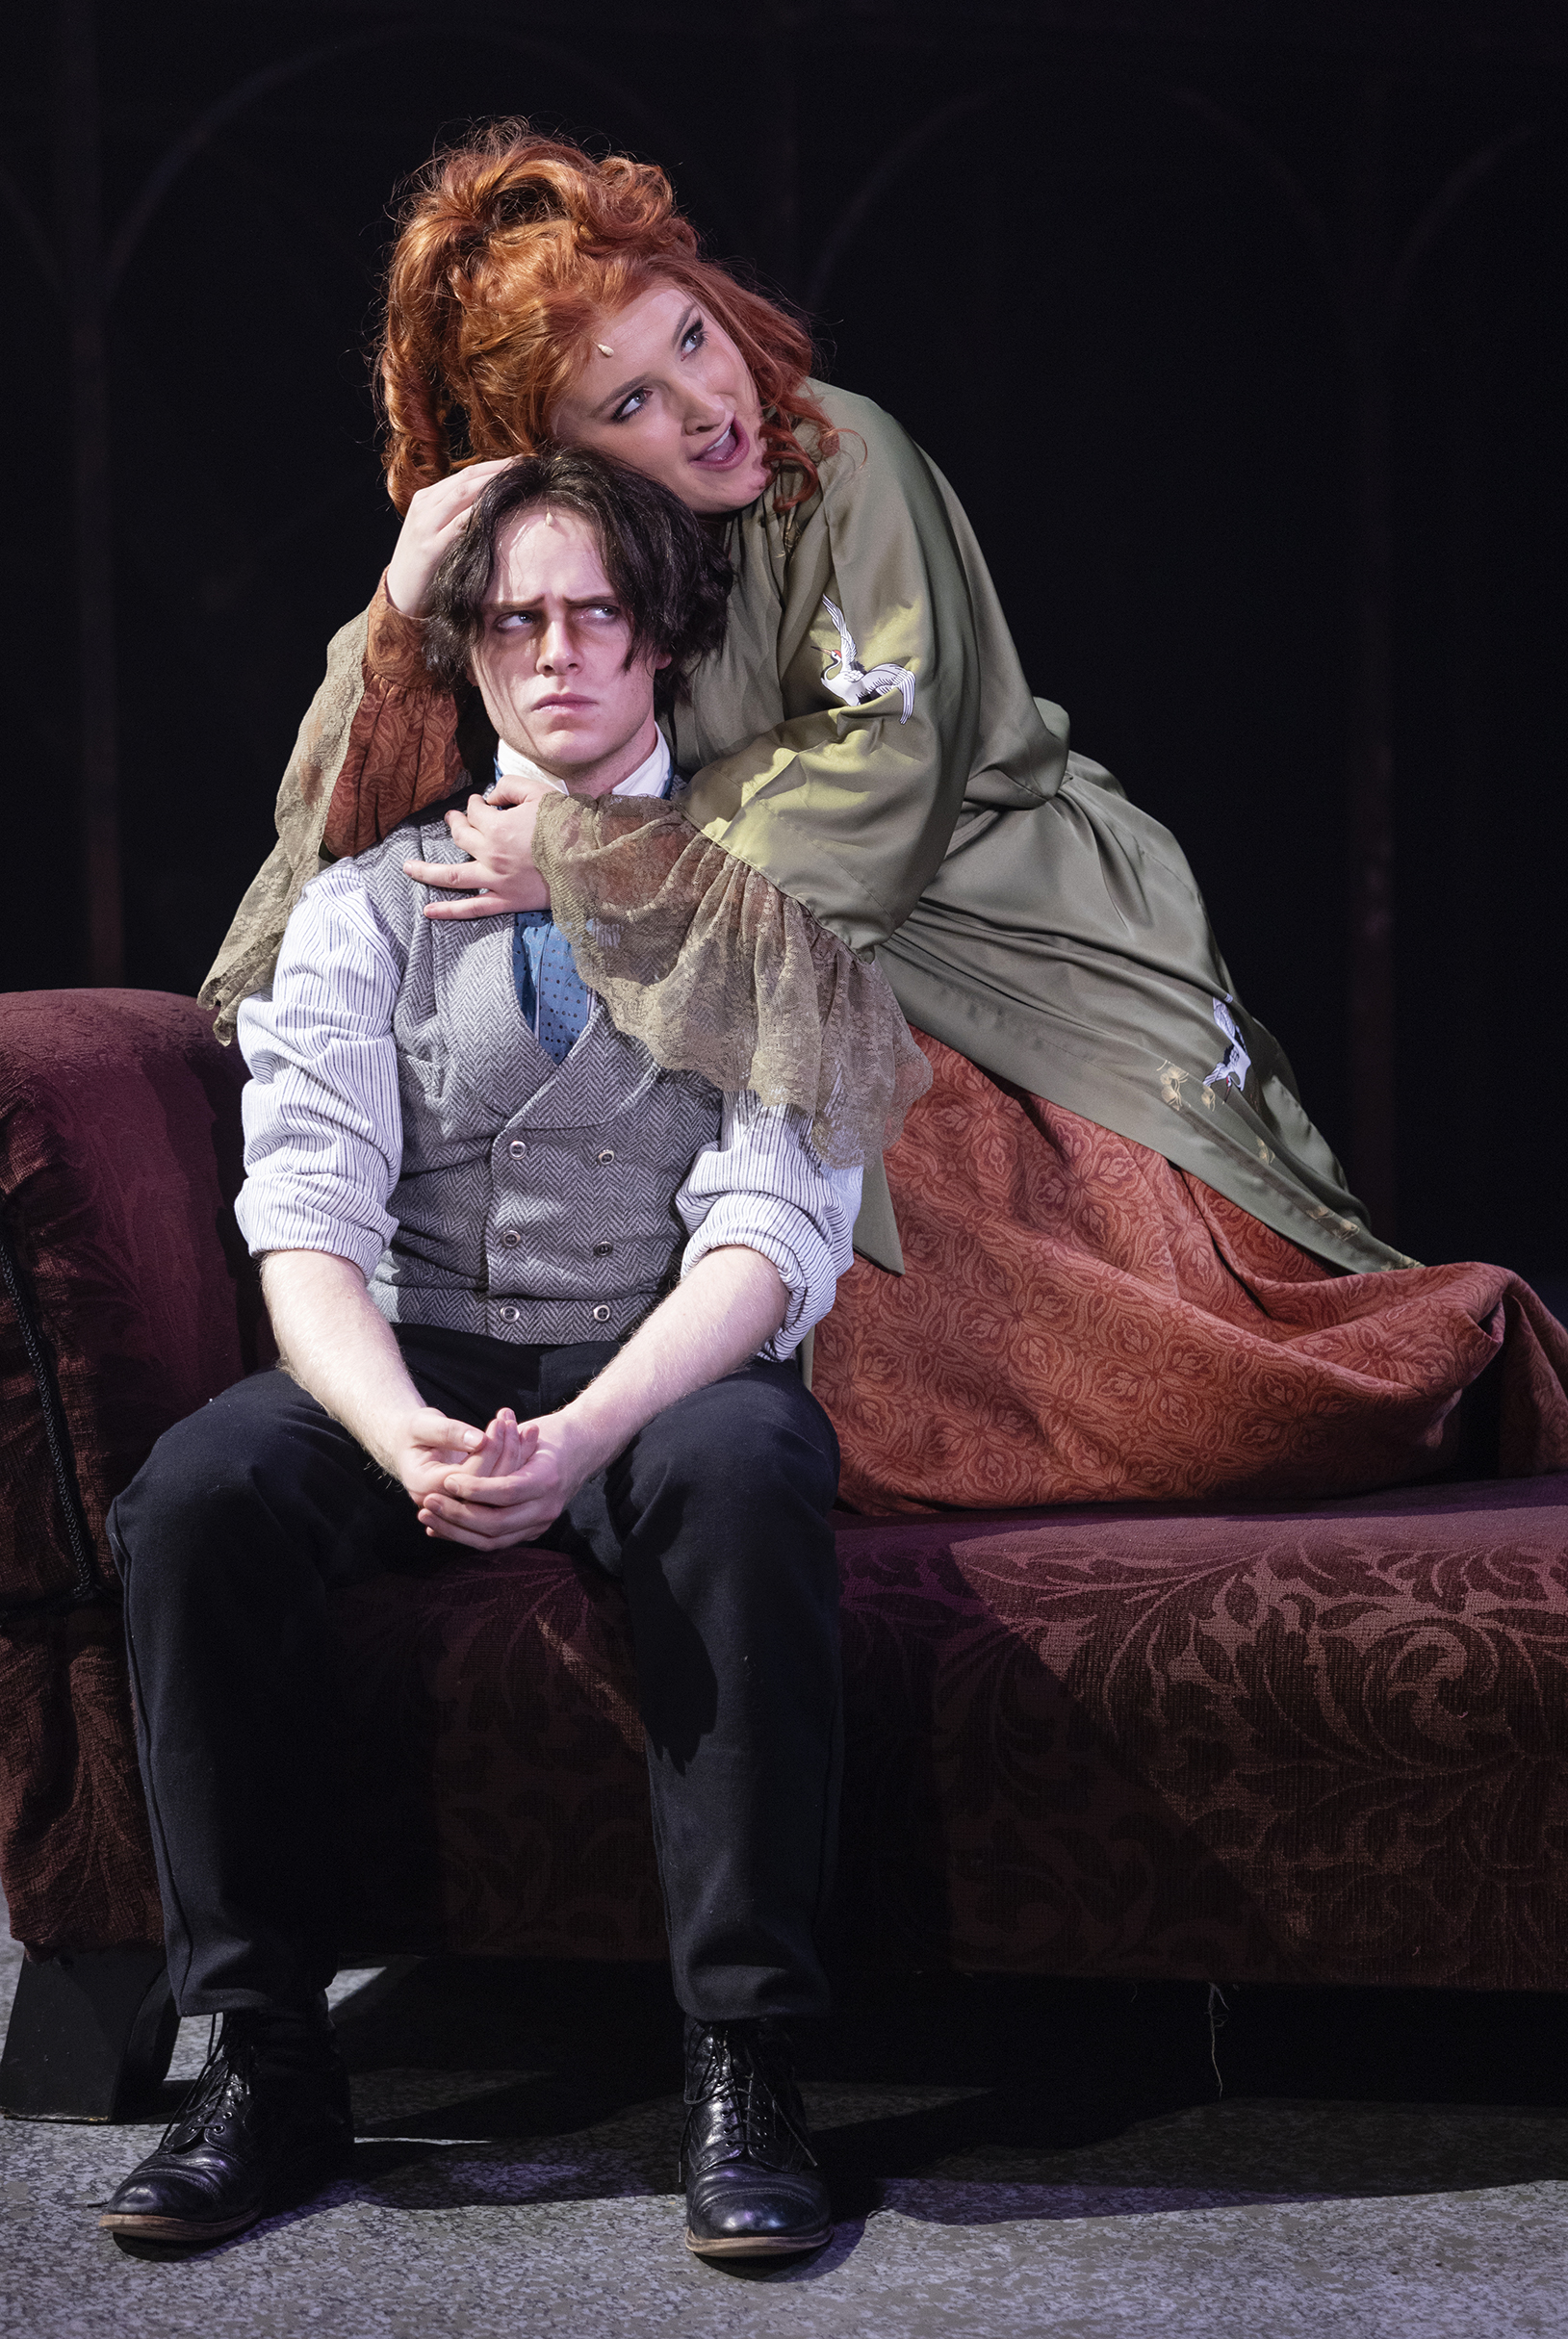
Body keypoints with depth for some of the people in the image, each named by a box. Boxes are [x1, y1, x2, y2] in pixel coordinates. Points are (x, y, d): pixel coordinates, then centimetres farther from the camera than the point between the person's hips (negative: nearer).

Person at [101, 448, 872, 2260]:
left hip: (668, 1377, -2)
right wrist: (411, 1440, -27)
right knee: (195, 1493, -30)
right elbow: (308, 1222, -3)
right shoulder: (367, 910, 12)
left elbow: (771, 1233, -6)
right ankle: (267, 2061, -23)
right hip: (417, 1376, 2)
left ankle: (743, 2072, -33)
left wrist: (582, 1432, -27)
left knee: (743, 1472, -38)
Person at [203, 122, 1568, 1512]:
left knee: (1188, 1277, -18)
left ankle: (1455, 1364, 12)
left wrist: (600, 858, -21)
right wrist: (402, 610, -19)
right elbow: (369, 824, -2)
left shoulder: (840, 461, -10)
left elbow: (879, 782, -16)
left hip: (1005, 933, -3)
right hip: (789, 995, 3)